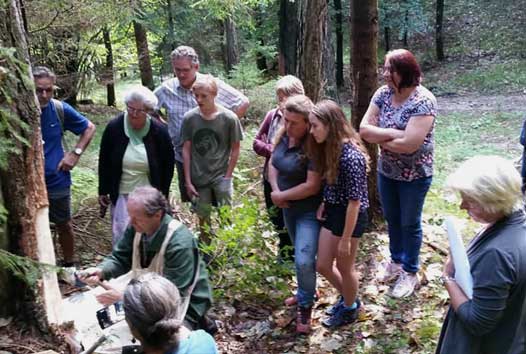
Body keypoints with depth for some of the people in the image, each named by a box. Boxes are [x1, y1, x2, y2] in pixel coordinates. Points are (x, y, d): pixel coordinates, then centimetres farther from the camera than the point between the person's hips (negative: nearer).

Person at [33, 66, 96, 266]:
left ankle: (69, 266, 37)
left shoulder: (60, 109, -7)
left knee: (64, 225, 17)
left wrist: (76, 153, -3)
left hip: (57, 181, 2)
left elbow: (89, 128, 7)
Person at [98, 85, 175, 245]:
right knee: (121, 234, 1)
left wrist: (163, 194, 1)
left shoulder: (159, 131, -11)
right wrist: (103, 191, 3)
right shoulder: (114, 127, -10)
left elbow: (168, 164, 0)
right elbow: (104, 162, 0)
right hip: (121, 193, 0)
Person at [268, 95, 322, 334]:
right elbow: (272, 165, 6)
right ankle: (305, 291, 43)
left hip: (309, 211, -7)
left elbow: (312, 186, -27)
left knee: (304, 261, -10)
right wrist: (276, 190, -12)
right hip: (289, 208, 7)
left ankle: (305, 305, 14)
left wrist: (281, 196, -17)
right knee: (301, 255, 22)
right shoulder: (283, 137, -4)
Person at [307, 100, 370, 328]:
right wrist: (324, 204, 0)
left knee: (345, 268, 13)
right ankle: (347, 297, 43)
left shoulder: (351, 155, -27)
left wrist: (346, 238, -18)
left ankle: (350, 309, 38)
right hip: (332, 212, 8)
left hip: (350, 216, -8)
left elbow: (355, 201, -23)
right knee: (322, 265, 17)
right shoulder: (329, 148, 0)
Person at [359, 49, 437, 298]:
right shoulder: (383, 93, -6)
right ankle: (396, 260, 44)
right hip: (386, 171, 6)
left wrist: (380, 138, -16)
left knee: (410, 223, 11)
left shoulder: (423, 101, -24)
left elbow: (409, 144, -31)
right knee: (392, 219, 22)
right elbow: (364, 130, -10)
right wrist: (394, 133, -23)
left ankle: (410, 273, 30)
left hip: (414, 175, -6)